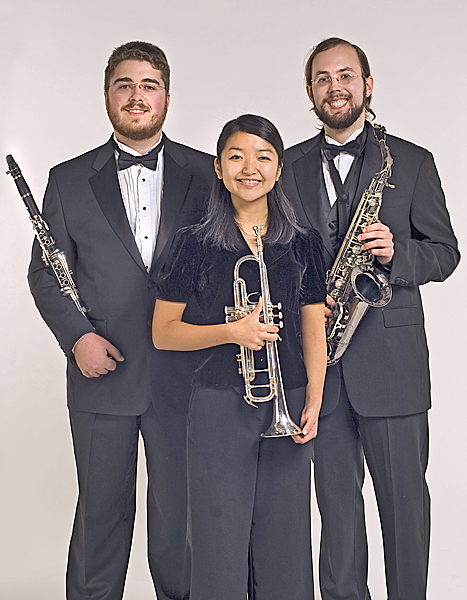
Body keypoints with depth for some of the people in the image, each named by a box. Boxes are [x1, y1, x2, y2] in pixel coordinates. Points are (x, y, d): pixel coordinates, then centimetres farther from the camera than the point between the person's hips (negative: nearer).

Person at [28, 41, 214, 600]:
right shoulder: (69, 179, 6)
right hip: (102, 373, 1)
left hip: (182, 375, 0)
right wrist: (77, 335, -8)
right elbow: (45, 272, 6)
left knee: (181, 510, 12)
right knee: (101, 509, 12)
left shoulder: (206, 175, 4)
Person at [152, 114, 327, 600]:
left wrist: (313, 401, -2)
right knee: (220, 545, 5)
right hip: (220, 406, -2)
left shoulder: (303, 244, 7)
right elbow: (162, 333, 0)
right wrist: (231, 331, -14)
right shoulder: (195, 244, 0)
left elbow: (314, 331, 10)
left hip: (288, 404, 2)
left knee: (284, 543, 10)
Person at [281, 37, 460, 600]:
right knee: (335, 496, 12)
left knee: (405, 496, 6)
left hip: (390, 355, -1)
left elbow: (445, 252, 5)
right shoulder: (289, 166, 11)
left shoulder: (413, 162, 5)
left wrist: (396, 252, -16)